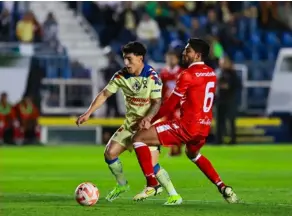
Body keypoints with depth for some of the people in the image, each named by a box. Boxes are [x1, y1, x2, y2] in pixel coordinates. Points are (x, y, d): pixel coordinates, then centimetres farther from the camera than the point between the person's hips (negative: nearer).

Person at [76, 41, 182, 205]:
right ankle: (122, 185, 23)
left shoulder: (152, 77, -18)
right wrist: (88, 113, -10)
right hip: (130, 124, 6)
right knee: (110, 152, -1)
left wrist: (147, 118, -34)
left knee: (151, 164, -17)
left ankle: (174, 196, -6)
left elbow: (157, 102, -17)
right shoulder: (121, 76, -4)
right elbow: (105, 94, -1)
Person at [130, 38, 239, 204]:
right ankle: (222, 187, 27)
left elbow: (170, 105, -8)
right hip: (205, 126, 8)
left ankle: (152, 184, -7)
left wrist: (151, 120, 5)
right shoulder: (211, 74, 11)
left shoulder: (187, 75, -12)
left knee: (139, 138, -4)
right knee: (193, 154, 40)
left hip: (188, 125, -8)